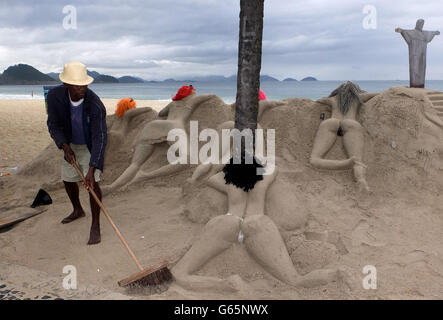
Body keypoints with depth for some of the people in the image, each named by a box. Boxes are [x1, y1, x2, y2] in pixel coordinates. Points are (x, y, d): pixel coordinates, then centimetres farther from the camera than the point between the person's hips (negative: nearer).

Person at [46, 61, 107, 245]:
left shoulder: (96, 105, -34)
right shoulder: (55, 96, -22)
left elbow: (99, 138, -36)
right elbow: (54, 125, -12)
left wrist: (91, 170, -43)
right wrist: (65, 147, -28)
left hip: (91, 146, -5)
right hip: (71, 145, 5)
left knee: (92, 182, -16)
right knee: (68, 179, 16)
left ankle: (95, 226, -3)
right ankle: (78, 211, 43)